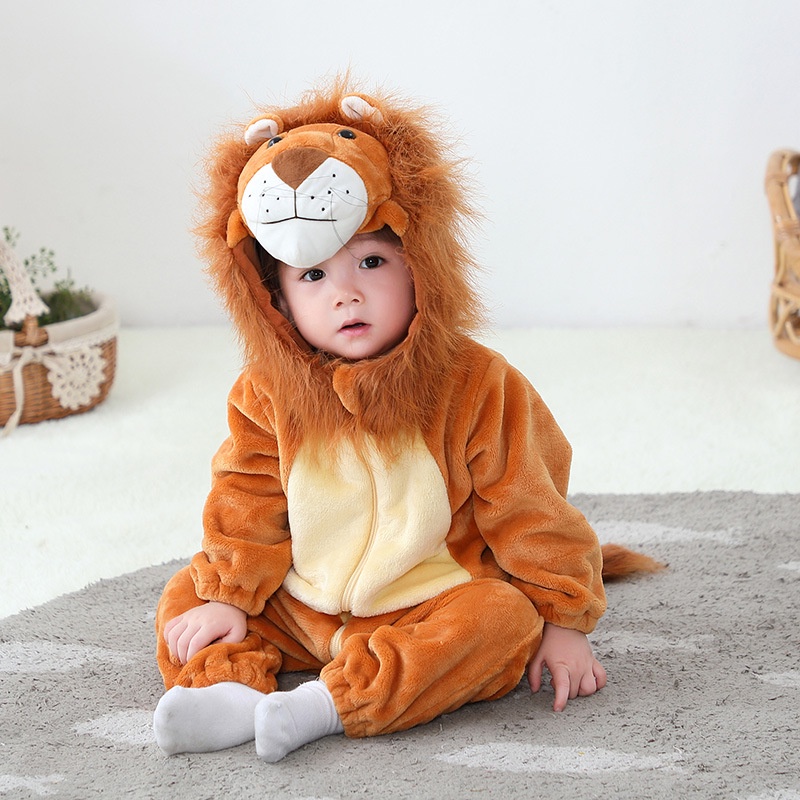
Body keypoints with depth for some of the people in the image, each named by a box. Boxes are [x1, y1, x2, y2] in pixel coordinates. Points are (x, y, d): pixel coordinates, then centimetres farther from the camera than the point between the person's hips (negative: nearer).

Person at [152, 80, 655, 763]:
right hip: (303, 609, 4)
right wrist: (227, 597, 0)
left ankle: (332, 701, -38)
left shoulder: (473, 386, -14)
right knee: (187, 599, -4)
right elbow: (249, 501, 5)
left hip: (432, 608, -3)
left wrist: (565, 622, -8)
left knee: (502, 620, -31)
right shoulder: (270, 394, -5)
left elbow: (528, 514, -9)